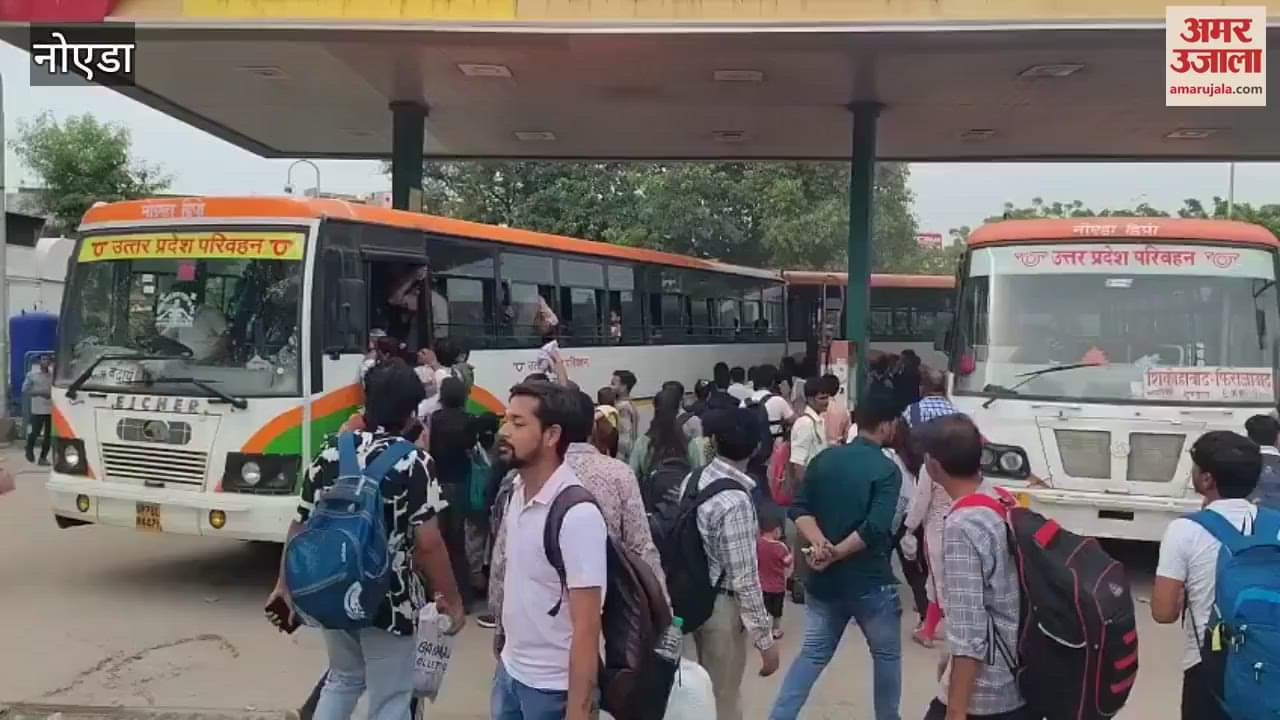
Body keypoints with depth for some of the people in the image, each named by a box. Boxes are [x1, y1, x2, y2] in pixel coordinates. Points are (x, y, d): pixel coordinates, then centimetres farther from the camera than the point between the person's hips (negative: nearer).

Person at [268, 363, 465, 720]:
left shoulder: (330, 452, 0)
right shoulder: (412, 462, -15)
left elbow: (300, 526, 5)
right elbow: (428, 543, -17)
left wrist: (285, 584, 17)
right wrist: (452, 600, -6)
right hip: (389, 602, -5)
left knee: (343, 679, 28)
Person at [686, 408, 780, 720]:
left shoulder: (692, 479, -3)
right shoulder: (736, 502, -26)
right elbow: (745, 580, -24)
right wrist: (765, 640, -16)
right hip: (722, 605, -7)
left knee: (707, 690, 25)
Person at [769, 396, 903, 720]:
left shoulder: (824, 459, 3)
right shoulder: (887, 470, -13)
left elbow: (799, 509, -3)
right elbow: (875, 529, -23)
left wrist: (819, 543, -16)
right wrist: (836, 554, -16)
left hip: (824, 580, 5)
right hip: (870, 582, -5)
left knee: (813, 653, 16)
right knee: (886, 654, 18)